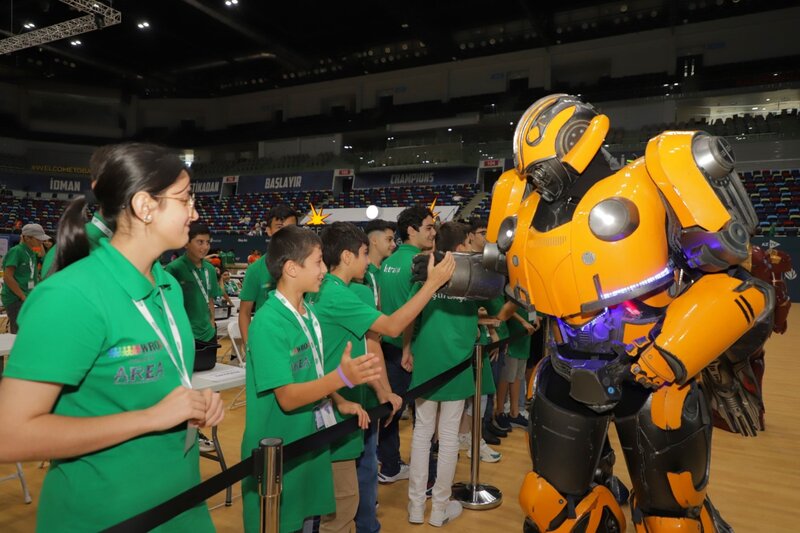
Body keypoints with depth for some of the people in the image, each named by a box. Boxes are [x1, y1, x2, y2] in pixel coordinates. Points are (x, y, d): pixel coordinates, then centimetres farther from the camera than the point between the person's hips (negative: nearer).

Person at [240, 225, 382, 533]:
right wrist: (343, 377, -37)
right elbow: (287, 397, -26)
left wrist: (341, 404, 0)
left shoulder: (309, 313, 3)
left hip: (310, 444, 7)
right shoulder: (268, 322, -22)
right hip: (277, 455, -7)